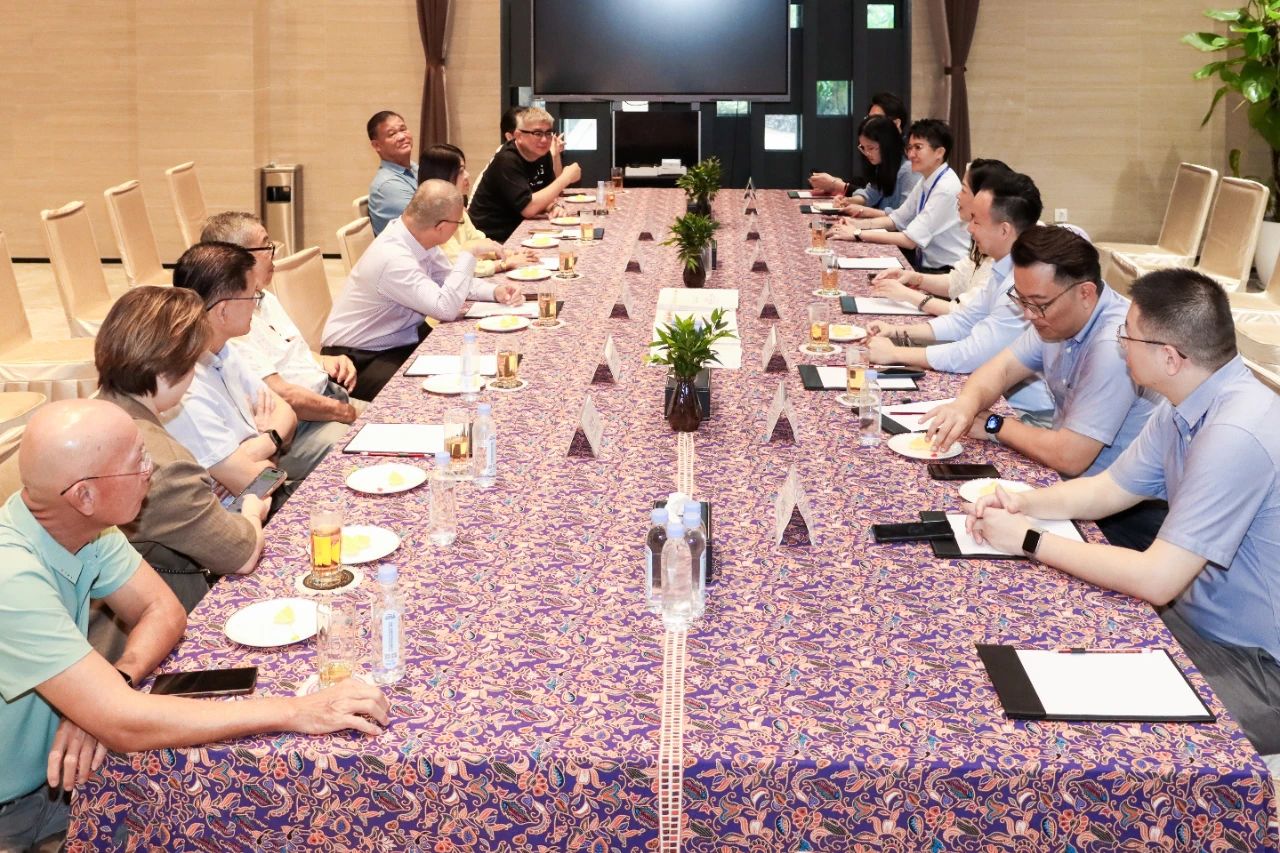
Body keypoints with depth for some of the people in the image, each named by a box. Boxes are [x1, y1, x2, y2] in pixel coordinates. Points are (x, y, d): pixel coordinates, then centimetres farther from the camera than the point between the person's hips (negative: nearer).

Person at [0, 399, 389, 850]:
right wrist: (295, 712, -34)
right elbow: (123, 724, -37)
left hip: (57, 761, 7)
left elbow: (162, 609, -1)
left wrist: (111, 686, -22)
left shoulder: (80, 523, -9)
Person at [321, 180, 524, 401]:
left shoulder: (418, 236, -3)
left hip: (402, 339, 9)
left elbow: (449, 280, 12)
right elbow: (446, 309, -31)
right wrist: (469, 254, -24)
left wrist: (495, 291, -4)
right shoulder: (393, 258, -29)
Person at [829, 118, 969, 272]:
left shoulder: (946, 188, -20)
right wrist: (859, 224, 0)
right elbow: (897, 219, 16)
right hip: (926, 265, 8)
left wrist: (858, 234, -19)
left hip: (947, 272, -7)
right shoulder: (926, 181, 6)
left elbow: (911, 240, -22)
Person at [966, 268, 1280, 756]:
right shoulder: (1185, 407, 0)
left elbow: (1156, 580, -28)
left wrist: (1029, 540, -20)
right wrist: (1021, 503, -7)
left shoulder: (1236, 435, -30)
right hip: (1199, 619, 8)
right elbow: (1105, 491, 12)